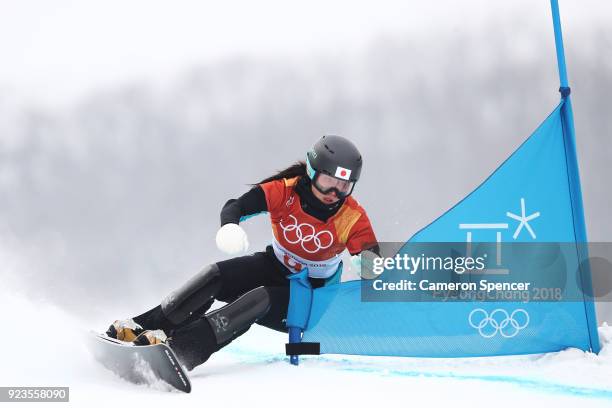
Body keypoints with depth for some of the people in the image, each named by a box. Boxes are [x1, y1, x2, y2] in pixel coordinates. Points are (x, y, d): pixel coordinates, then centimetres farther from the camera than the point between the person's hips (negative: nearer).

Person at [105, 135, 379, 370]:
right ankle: (140, 327, -26)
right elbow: (236, 207, -23)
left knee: (259, 301, -34)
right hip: (272, 267, 3)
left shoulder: (353, 218, -19)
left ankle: (177, 347, -49)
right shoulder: (284, 192, -18)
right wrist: (229, 226, -47)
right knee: (215, 275, -25)